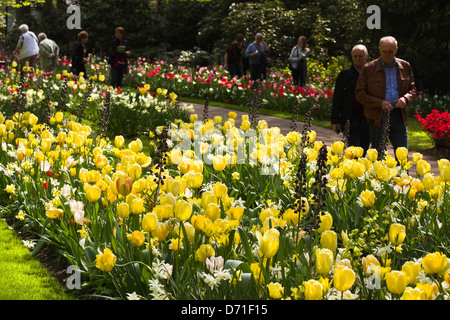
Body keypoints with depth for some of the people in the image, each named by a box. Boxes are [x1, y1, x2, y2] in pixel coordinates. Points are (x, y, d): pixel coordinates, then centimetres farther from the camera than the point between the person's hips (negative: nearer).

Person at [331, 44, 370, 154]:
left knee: (363, 152, 10)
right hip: (351, 120, -2)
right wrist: (335, 120, 0)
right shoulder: (345, 74, 4)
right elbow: (337, 99, 5)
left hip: (368, 121, 2)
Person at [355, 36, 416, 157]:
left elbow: (412, 88, 16)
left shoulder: (405, 66, 9)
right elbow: (359, 93, -1)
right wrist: (379, 103, -14)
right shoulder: (369, 68, 0)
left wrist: (406, 98, -8)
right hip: (377, 118, -2)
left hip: (399, 116, 2)